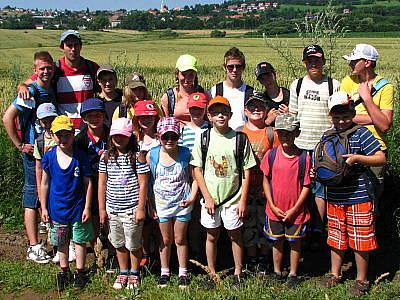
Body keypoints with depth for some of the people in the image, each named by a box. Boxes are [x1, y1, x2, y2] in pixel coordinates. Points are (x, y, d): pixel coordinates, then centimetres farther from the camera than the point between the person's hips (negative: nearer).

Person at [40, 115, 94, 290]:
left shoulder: (80, 157, -10)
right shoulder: (49, 157, -5)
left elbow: (88, 183, -4)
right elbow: (44, 184, 2)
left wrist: (87, 207, -5)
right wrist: (44, 208, 2)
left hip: (78, 208, -2)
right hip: (57, 209, 2)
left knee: (80, 241, 10)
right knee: (61, 243, 16)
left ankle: (80, 272, 26)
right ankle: (64, 272, 33)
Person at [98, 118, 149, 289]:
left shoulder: (137, 157, -9)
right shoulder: (106, 158, 3)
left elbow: (143, 185, -8)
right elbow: (102, 184, 7)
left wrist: (140, 208, -10)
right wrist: (102, 208, 5)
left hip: (131, 210, -4)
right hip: (112, 210, 4)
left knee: (134, 244, 9)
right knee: (119, 244, 17)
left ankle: (134, 273, 29)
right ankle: (123, 273, 34)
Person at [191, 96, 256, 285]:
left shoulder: (240, 138, -5)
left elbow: (246, 172, -2)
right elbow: (197, 170, -1)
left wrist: (243, 200, -6)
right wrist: (208, 197, -6)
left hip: (233, 198, -1)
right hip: (210, 198, 1)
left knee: (235, 235, 10)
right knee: (211, 236, 12)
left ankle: (238, 273, 26)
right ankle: (212, 274, 26)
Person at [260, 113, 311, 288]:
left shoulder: (304, 157, -10)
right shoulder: (271, 155, -4)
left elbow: (306, 186, -6)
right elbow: (266, 181, 2)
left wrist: (294, 209, -10)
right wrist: (272, 206, -5)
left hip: (296, 211, -1)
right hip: (275, 210, 2)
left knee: (295, 242, 12)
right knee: (277, 242, 16)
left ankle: (293, 275, 29)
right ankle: (277, 273, 33)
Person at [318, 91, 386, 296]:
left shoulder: (361, 134, -8)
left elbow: (381, 159, -11)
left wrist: (357, 158, -23)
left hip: (358, 198, -5)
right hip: (334, 198, 5)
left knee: (360, 241, 5)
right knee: (335, 239, 17)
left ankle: (361, 280, 21)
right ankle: (334, 274, 33)